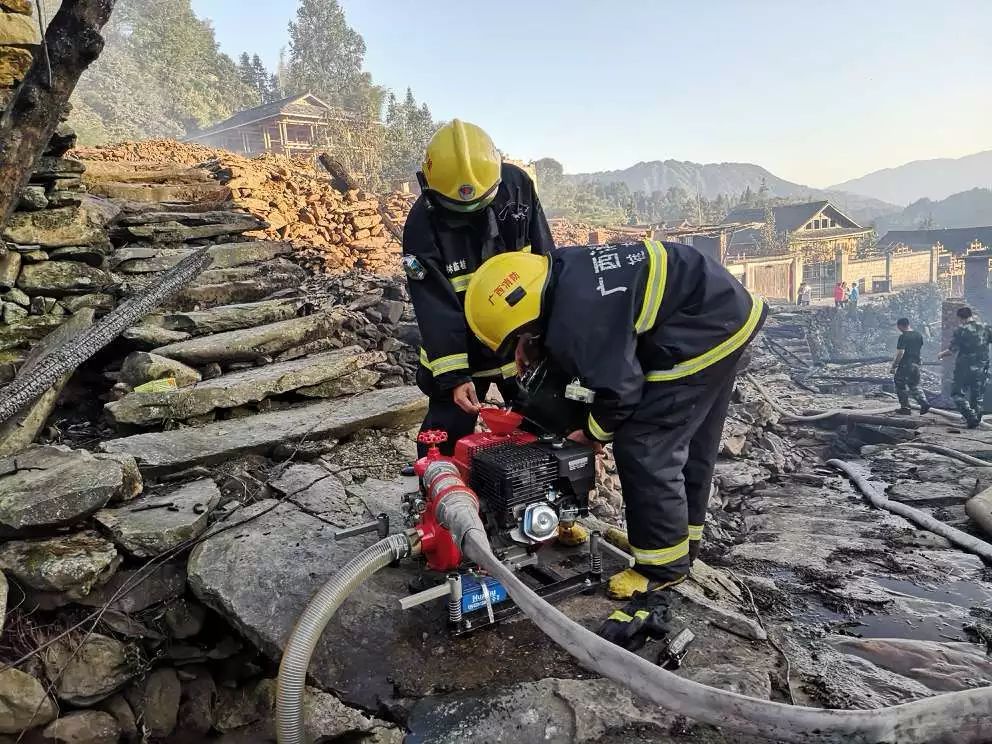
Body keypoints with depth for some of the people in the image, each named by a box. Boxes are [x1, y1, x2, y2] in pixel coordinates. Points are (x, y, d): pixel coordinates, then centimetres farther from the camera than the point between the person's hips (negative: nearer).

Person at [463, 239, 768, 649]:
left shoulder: (577, 319, -27)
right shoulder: (563, 272, 1)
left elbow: (619, 389, -17)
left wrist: (594, 433, 1)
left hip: (702, 333, -10)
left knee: (642, 450, -8)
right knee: (689, 445, 20)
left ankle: (662, 576, 3)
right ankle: (682, 544, 36)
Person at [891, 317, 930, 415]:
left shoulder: (903, 336, -16)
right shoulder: (918, 335, 8)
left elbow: (900, 353, -21)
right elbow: (920, 348, 18)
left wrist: (894, 365, -15)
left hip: (905, 364, -7)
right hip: (916, 364, 7)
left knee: (901, 386, 5)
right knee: (914, 386, 17)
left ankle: (905, 408, 7)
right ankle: (924, 403, 2)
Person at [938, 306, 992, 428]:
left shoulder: (960, 330, -11)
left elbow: (952, 349, -13)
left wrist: (941, 355, 6)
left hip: (964, 368, -5)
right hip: (981, 368, 5)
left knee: (958, 393, 4)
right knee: (977, 395, 15)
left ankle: (971, 417, -9)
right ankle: (976, 420, 19)